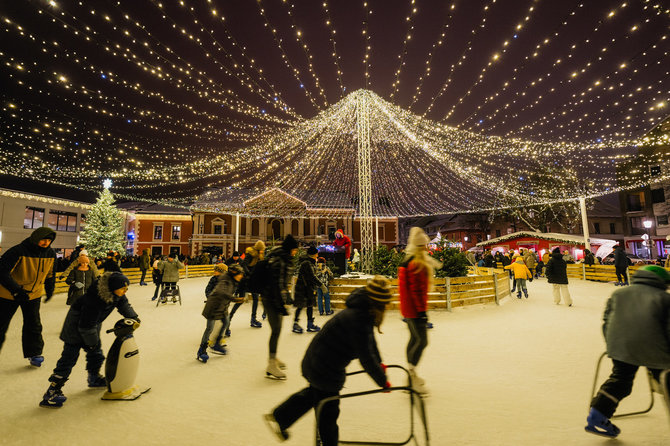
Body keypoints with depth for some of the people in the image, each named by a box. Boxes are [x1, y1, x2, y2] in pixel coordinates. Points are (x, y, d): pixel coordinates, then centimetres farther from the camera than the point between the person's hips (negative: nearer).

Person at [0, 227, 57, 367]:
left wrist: (49, 291, 13)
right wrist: (16, 290, -31)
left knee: (34, 325, 6)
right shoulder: (18, 251, -24)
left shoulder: (51, 254, -8)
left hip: (34, 294, 4)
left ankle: (34, 353, 18)